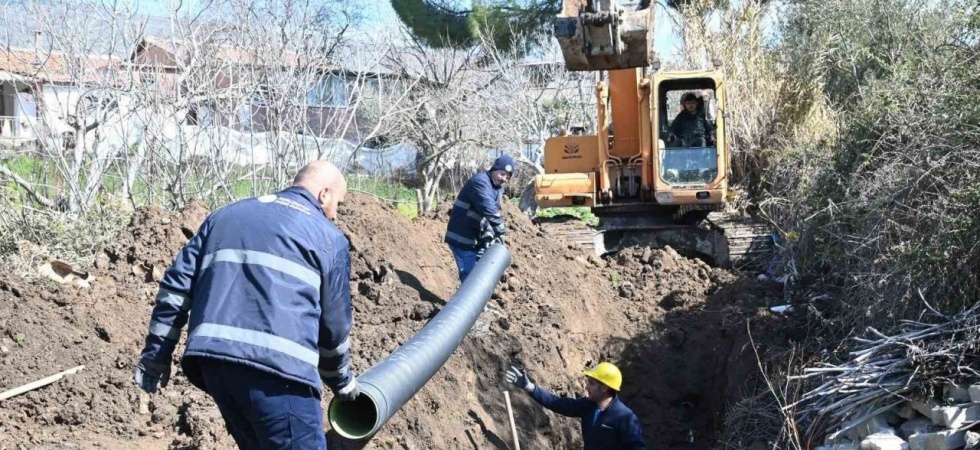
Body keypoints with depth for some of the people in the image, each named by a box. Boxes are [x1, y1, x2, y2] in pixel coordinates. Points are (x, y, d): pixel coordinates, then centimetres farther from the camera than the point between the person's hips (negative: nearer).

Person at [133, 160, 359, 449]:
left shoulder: (227, 215, 26)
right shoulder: (329, 237, 12)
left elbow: (176, 284, 18)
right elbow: (334, 323, 14)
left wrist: (156, 355, 20)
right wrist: (344, 385, 29)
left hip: (212, 358, 6)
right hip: (275, 365, -6)